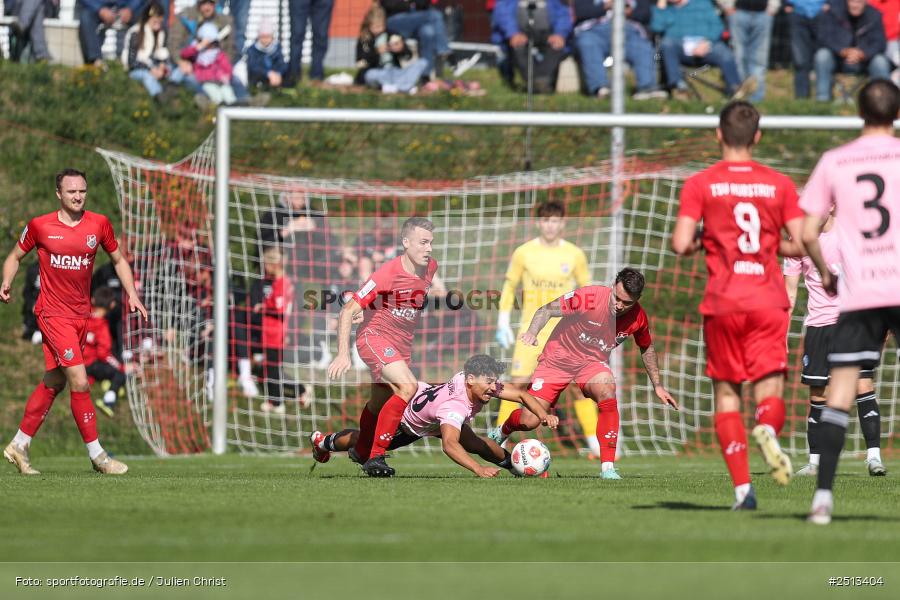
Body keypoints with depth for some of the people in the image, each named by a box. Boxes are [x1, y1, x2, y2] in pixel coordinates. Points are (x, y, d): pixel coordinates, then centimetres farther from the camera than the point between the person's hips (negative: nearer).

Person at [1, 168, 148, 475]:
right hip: (53, 313, -5)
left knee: (53, 383, 11)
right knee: (80, 382, -13)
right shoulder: (40, 226, -5)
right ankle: (96, 454, -7)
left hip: (81, 314, 5)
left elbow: (118, 260, 15)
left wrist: (132, 294, 4)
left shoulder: (99, 224, 3)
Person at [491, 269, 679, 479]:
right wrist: (532, 333, -35)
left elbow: (647, 348, 10)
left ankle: (608, 468, -29)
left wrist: (657, 386, 12)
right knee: (529, 421, -9)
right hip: (558, 358, -2)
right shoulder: (589, 297, -25)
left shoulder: (638, 318, -12)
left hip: (593, 363, 2)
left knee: (607, 391, -34)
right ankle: (501, 433, 31)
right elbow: (547, 310, -16)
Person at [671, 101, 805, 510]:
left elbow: (681, 245, -8)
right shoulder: (779, 184, 5)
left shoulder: (700, 184, 0)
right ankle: (767, 430, -35)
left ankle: (742, 488, -3)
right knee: (769, 393, 1)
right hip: (769, 302, 1)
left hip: (723, 304, -1)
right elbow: (800, 244, 1)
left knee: (726, 394, 9)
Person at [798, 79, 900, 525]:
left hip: (856, 291, 1)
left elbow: (808, 232, 3)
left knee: (840, 389, 0)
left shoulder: (833, 162, 5)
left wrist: (824, 272, 19)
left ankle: (823, 493, -10)